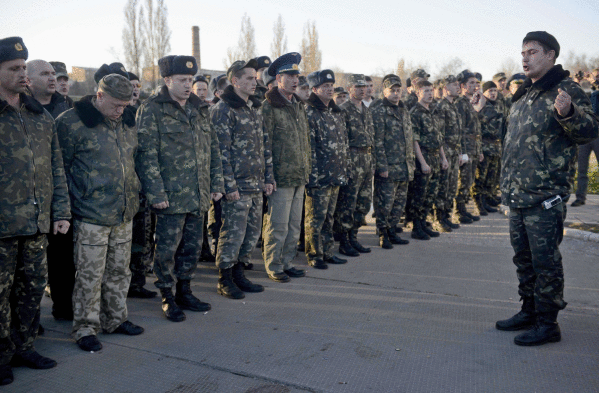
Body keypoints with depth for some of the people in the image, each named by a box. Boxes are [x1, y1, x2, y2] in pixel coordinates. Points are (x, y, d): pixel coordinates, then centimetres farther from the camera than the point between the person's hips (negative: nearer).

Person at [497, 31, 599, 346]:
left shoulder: (567, 90, -7)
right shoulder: (523, 96, 17)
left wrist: (568, 113, -36)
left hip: (545, 196, -8)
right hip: (517, 195, 9)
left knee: (545, 259, -2)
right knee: (523, 257, 16)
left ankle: (547, 323, 10)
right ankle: (529, 311, 30)